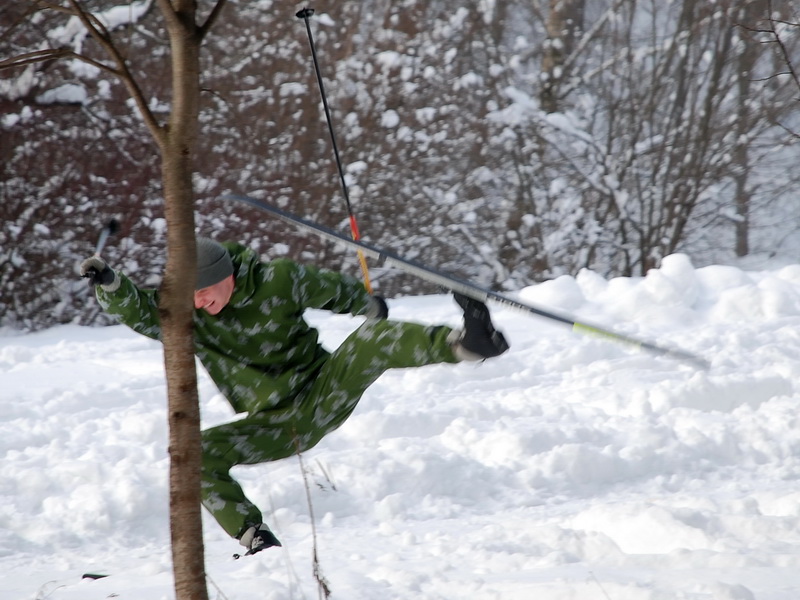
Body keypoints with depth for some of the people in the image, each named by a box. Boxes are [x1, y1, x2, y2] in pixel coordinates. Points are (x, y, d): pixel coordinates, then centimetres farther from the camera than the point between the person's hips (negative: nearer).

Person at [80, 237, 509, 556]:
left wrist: (368, 305, 25)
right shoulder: (186, 315, -7)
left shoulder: (279, 282, -12)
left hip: (323, 395, -2)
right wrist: (109, 284, -42)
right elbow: (137, 311, -22)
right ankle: (257, 542, -18)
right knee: (200, 454, -21)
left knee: (376, 338, -27)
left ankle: (467, 343, -45)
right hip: (274, 428, 3)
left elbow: (331, 290, 7)